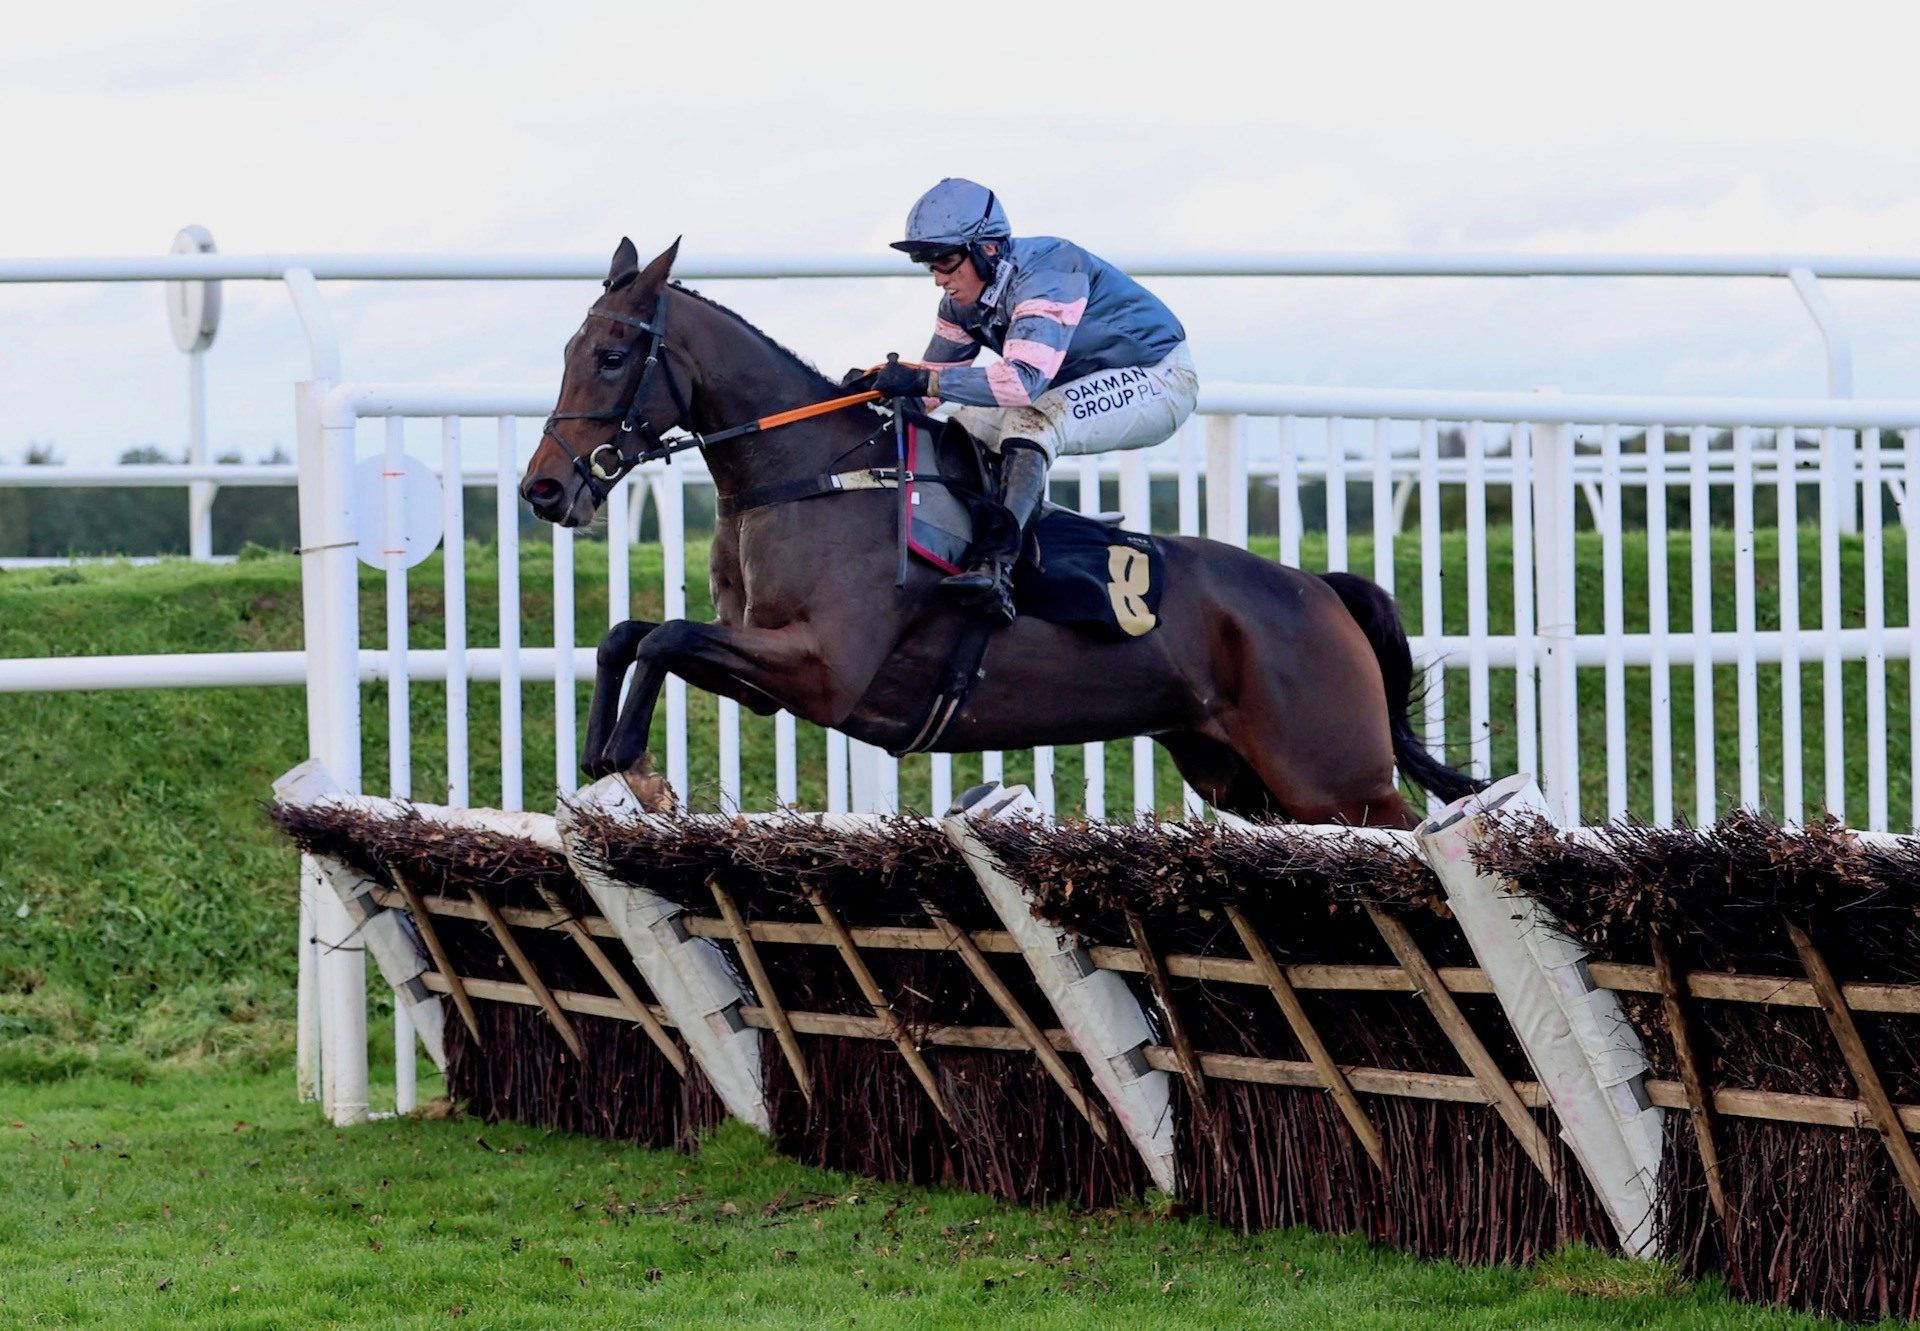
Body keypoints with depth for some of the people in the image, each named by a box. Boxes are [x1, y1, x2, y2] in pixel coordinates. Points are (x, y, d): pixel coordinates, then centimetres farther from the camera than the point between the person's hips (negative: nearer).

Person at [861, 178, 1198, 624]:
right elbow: (936, 374, 6)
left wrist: (925, 381, -45)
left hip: (1158, 379, -10)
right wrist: (880, 387, -13)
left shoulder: (1046, 274, -30)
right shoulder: (962, 300, -3)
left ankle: (997, 569, -46)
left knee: (1028, 424, -33)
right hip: (1085, 385, 10)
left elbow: (1025, 379, -43)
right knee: (964, 429, 3)